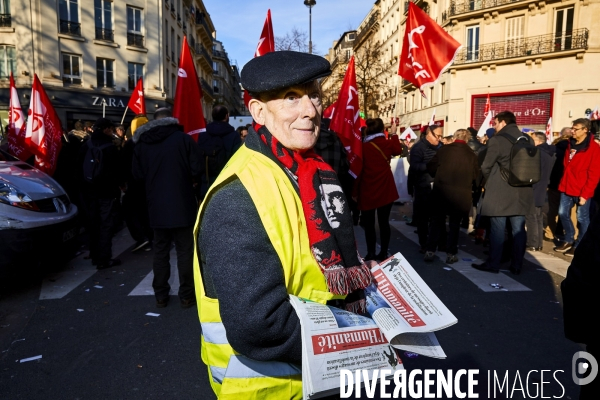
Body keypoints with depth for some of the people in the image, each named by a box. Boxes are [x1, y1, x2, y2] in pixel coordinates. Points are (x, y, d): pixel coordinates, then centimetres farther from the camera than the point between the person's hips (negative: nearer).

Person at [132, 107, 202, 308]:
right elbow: (196, 168, -9)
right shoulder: (183, 138, -7)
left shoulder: (141, 143, 4)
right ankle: (187, 295, 10)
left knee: (160, 250, 13)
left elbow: (137, 173, 7)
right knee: (185, 250, 5)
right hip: (182, 204, -3)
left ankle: (160, 295, 20)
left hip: (156, 206, 3)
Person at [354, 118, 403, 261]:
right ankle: (383, 253, 13)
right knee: (384, 222, 8)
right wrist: (394, 135, 31)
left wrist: (355, 192, 1)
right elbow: (398, 150, 22)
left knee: (369, 224, 7)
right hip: (385, 190, 2)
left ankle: (371, 254, 7)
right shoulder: (388, 143, -2)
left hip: (367, 191, -2)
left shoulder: (363, 147, -8)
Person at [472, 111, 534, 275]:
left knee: (497, 230, 1)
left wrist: (490, 181, 13)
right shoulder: (528, 140, 8)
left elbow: (486, 167, -6)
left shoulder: (497, 140, -12)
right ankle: (516, 265, 16)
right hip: (522, 192, 6)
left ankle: (493, 264, 9)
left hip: (500, 192, -6)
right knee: (518, 229, 9)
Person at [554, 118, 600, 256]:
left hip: (582, 191, -6)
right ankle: (569, 240, 28)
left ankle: (579, 245, 18)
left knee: (582, 218, 5)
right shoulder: (570, 144, 9)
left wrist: (585, 193, -15)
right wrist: (562, 184, 11)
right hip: (566, 188, 6)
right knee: (563, 214, 11)